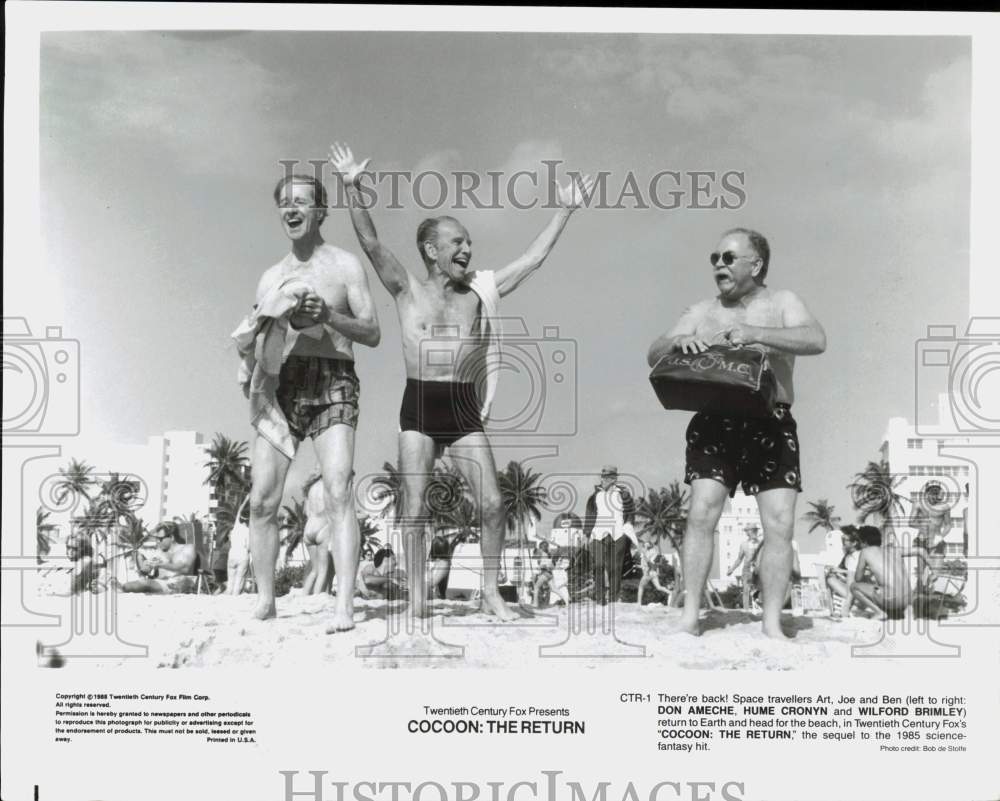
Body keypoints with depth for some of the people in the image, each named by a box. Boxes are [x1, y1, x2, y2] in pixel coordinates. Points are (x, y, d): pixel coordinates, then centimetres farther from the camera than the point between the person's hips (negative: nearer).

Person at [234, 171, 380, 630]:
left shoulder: (345, 266, 8)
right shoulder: (271, 278, 20)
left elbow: (372, 333, 1)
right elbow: (251, 341, 21)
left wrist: (327, 316, -15)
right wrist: (254, 331, -2)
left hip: (332, 384, -4)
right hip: (280, 385, 4)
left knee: (338, 493, -17)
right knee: (262, 500, -3)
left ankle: (344, 606, -21)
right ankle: (265, 600, 9)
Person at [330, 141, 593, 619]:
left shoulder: (479, 292, 11)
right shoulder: (408, 291, 4)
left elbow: (534, 258, 13)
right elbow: (371, 243, -7)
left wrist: (565, 210, 13)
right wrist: (351, 187, -17)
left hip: (464, 407, 2)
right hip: (419, 405, -2)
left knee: (491, 504, -6)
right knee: (415, 508, -3)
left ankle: (492, 592, 7)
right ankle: (417, 596, 6)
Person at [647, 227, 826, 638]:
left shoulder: (781, 303, 7)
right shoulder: (702, 312, 14)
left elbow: (816, 340, -12)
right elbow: (653, 356, 7)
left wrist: (755, 334, -26)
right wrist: (677, 341, -17)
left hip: (771, 425, -1)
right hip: (714, 423, 1)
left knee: (780, 524, -7)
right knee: (701, 513, -14)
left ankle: (772, 623, 1)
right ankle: (689, 615, -10)